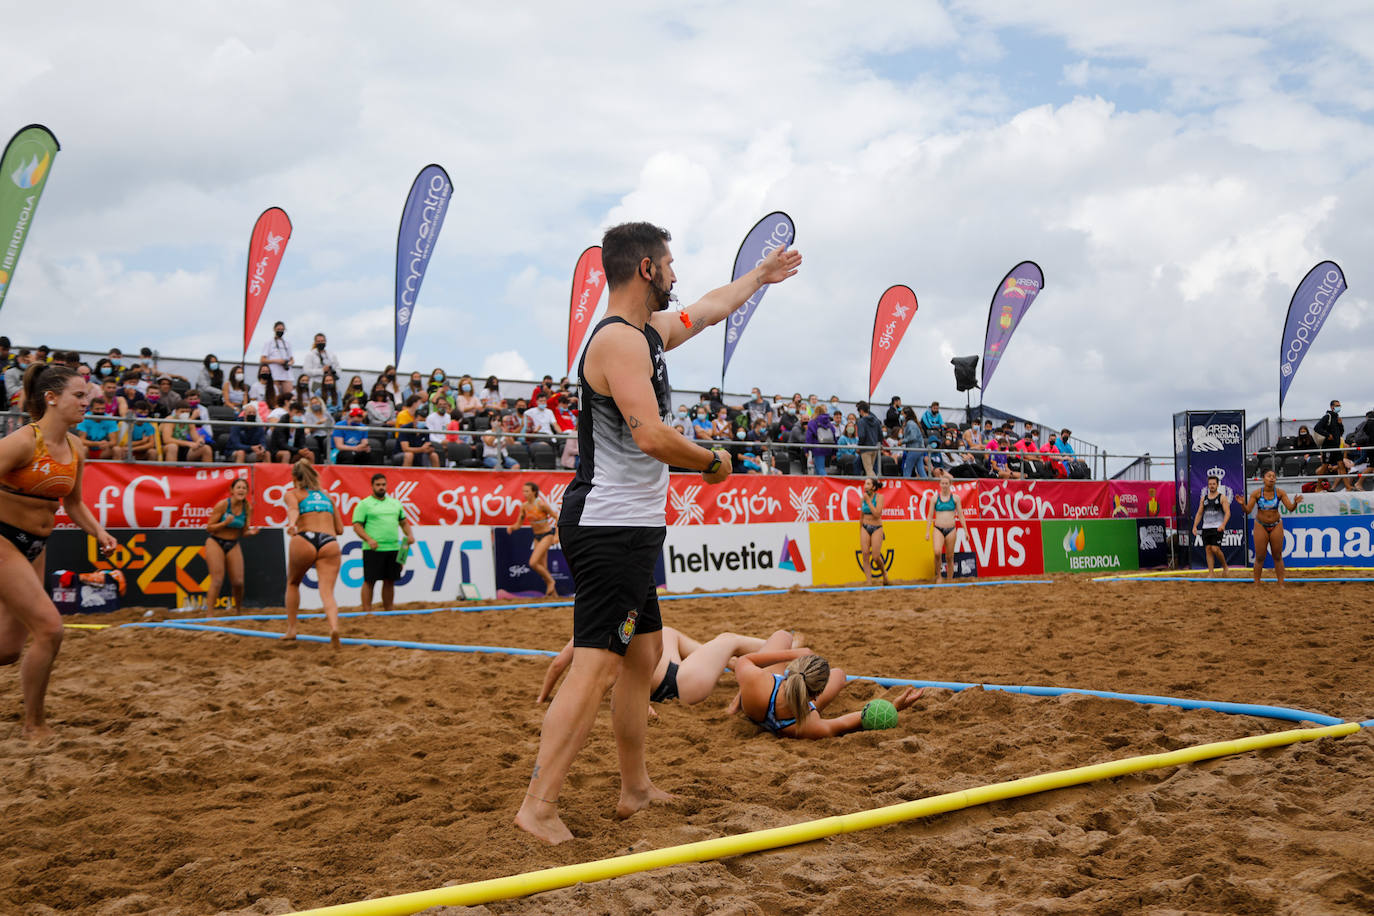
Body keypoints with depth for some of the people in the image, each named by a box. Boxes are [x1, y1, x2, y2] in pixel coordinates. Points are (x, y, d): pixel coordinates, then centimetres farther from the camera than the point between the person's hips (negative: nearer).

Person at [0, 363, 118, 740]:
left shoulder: (74, 450, 5)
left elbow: (73, 503, 18)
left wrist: (98, 530, 2)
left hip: (34, 548, 8)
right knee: (49, 627, -13)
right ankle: (34, 725, 4)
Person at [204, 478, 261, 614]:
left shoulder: (247, 508, -2)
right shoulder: (223, 504, -16)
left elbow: (243, 533, 6)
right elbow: (209, 528, -12)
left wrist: (250, 532, -16)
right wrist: (225, 523, -28)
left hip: (233, 545, 4)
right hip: (215, 543, -4)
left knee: (238, 582, -2)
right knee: (217, 581, -14)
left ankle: (238, 612, 21)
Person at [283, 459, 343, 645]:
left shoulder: (293, 493, 17)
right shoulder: (327, 495, 27)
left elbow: (293, 509, -9)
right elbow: (340, 529, 25)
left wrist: (292, 525, -27)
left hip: (305, 540, -2)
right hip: (330, 543, 2)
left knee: (292, 582, 25)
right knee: (327, 592, -7)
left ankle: (291, 628, 25)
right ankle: (334, 626, -35)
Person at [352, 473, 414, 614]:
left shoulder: (395, 503, 18)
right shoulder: (364, 504, 1)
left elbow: (403, 522, 24)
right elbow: (357, 525, -5)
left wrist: (410, 534, 5)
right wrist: (369, 539, -19)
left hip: (393, 549, 5)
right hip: (373, 550, -5)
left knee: (390, 581, 8)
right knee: (369, 581, -3)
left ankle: (388, 611, 15)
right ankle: (367, 611, 1)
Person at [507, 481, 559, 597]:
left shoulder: (541, 504, -19)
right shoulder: (524, 506, 0)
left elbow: (556, 517, -12)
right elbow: (518, 524, 7)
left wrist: (557, 535, -15)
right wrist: (511, 527, -15)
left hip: (547, 535, -7)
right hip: (537, 537, 7)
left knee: (533, 563, -19)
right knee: (543, 568, 9)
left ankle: (550, 581, 3)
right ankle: (553, 593, 20)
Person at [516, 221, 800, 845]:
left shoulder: (651, 331, 15)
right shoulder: (619, 340, -16)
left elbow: (706, 310, 35)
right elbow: (652, 436, -25)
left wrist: (759, 277, 47)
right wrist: (712, 462, -8)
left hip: (630, 527, 11)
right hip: (612, 528, -11)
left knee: (644, 653, 18)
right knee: (596, 668, -12)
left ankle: (636, 789, 28)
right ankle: (538, 806, -9)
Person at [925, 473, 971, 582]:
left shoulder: (955, 498, 5)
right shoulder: (935, 498, 5)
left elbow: (960, 516, 8)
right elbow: (930, 516, 7)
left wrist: (965, 531, 3)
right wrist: (927, 531, 1)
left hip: (951, 529, 1)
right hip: (938, 529, -1)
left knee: (949, 557, 4)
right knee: (937, 552, -24)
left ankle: (949, 580, 16)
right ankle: (938, 575, -5)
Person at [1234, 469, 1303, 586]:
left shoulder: (1280, 493, -7)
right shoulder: (1256, 493, -9)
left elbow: (1290, 508, -9)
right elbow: (1248, 510, -9)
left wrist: (1295, 503, -30)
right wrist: (1242, 504, -29)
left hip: (1276, 526, 1)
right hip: (1261, 526, -1)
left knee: (1277, 556, 5)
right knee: (1259, 557, 2)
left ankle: (1281, 584, 12)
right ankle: (1256, 584, 11)